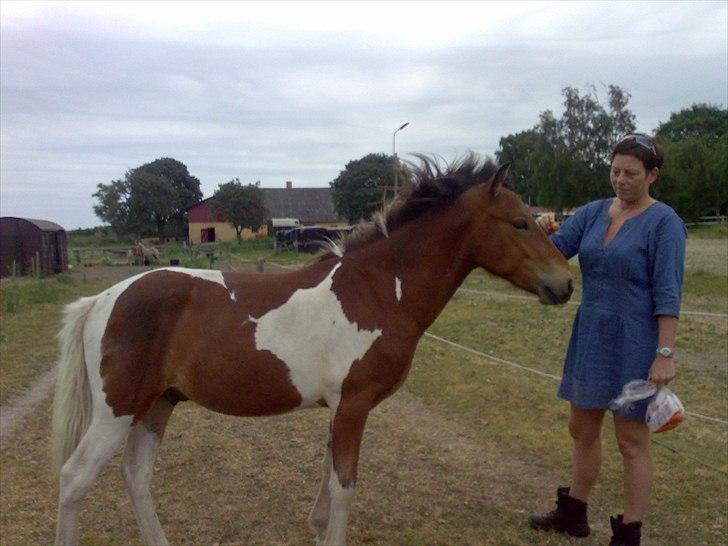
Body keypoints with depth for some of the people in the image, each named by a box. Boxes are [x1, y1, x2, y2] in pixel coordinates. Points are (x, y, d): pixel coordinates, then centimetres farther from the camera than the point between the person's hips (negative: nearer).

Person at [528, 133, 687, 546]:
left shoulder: (663, 222, -11)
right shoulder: (594, 212, 6)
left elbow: (668, 294, -14)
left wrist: (665, 354, -19)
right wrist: (542, 231, -23)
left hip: (634, 344, -6)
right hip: (590, 337, 7)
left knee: (632, 441, 5)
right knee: (582, 429, 17)